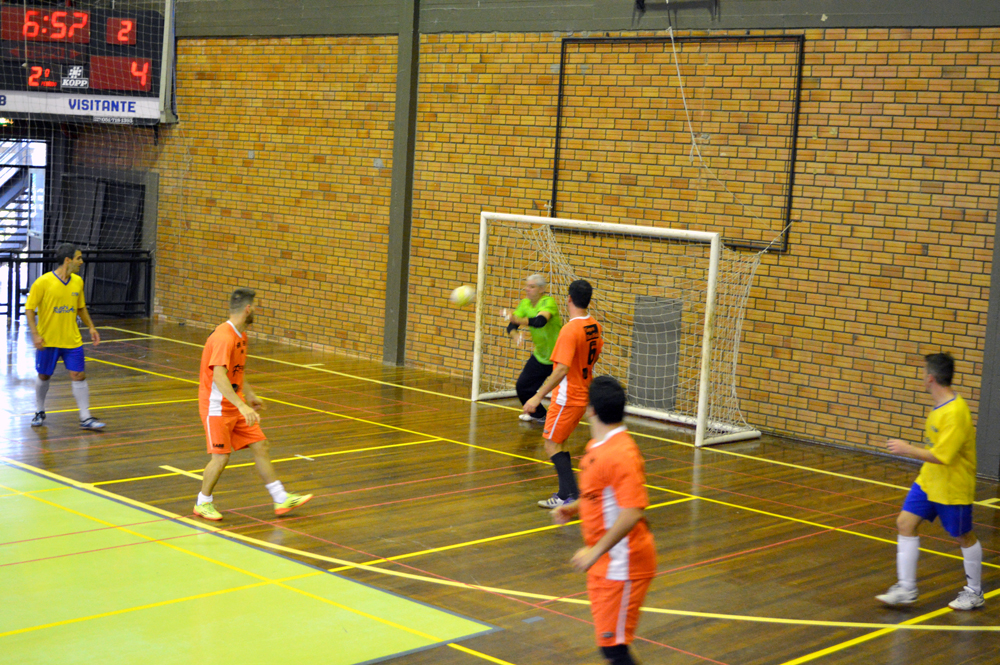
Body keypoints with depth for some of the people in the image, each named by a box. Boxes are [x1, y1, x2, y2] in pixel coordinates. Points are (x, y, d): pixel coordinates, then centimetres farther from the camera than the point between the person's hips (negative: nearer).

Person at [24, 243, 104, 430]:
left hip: (72, 340, 4)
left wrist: (91, 327, 8)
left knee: (79, 376, -2)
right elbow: (29, 309, -10)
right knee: (43, 376, 11)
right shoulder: (43, 282, -14)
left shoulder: (78, 281, 2)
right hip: (48, 340, -3)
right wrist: (35, 334, -18)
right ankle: (39, 412, 33)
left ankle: (85, 418, 3)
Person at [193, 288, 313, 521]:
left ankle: (281, 499, 11)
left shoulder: (240, 335, 9)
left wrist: (250, 395, 25)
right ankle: (203, 503, 16)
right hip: (217, 406, -9)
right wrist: (242, 406, -40)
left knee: (260, 445, 6)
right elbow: (219, 377, -34)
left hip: (236, 404, 9)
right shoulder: (223, 337, -23)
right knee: (221, 457, -6)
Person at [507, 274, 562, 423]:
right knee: (523, 386, 5)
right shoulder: (525, 304, -2)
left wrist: (520, 320, -59)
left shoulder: (548, 302, -23)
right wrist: (514, 332, -30)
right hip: (540, 355, 7)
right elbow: (511, 326, -6)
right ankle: (539, 415, 29)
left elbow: (540, 321, -43)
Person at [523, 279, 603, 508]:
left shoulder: (570, 330, -23)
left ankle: (570, 496, -5)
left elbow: (562, 370, -29)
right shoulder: (595, 326, 3)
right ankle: (566, 491, 20)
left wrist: (538, 397, -28)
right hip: (584, 395, 8)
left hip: (567, 398, -8)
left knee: (551, 444, -2)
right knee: (558, 443, 17)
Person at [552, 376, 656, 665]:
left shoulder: (621, 454, -23)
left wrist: (595, 551, -28)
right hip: (605, 564, 10)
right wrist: (573, 508, 8)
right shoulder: (597, 446, 8)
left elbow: (633, 511, -29)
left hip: (622, 565, -10)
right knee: (609, 640, 16)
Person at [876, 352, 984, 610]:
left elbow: (941, 456, -30)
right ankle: (906, 589, 9)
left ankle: (974, 593, 28)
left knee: (964, 537, 9)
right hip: (928, 481, 9)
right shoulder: (940, 405, 2)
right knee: (905, 523, 2)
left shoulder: (955, 413, -28)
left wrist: (907, 449, -22)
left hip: (952, 488, -9)